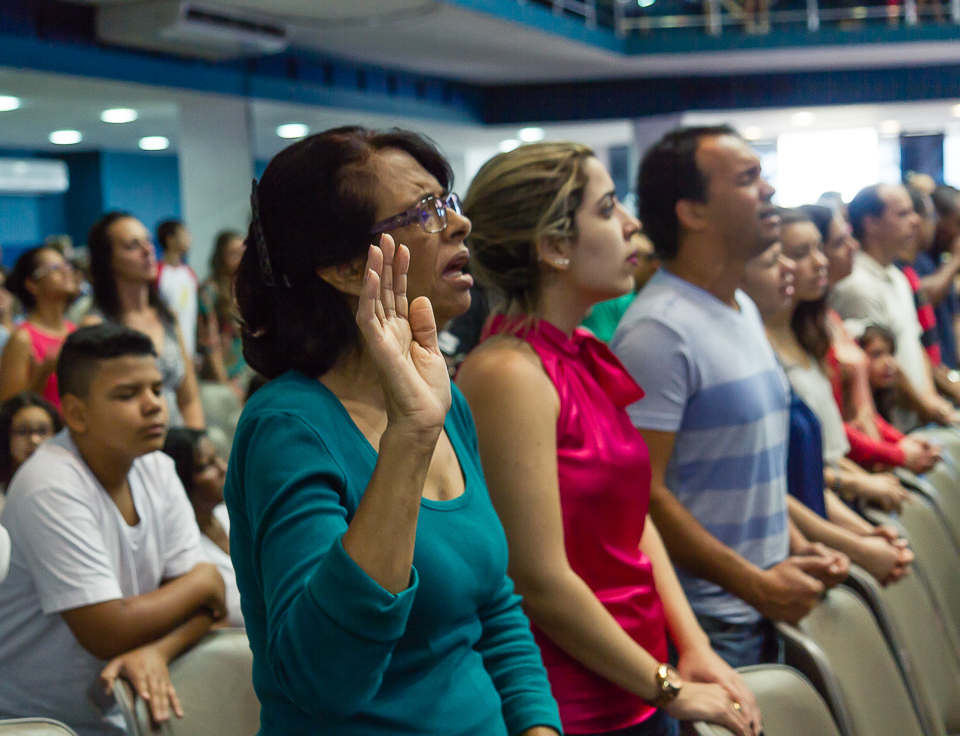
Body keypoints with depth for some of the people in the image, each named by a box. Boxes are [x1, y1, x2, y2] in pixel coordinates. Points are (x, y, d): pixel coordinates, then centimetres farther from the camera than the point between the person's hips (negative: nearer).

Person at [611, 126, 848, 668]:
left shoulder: (746, 310, 11)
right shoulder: (658, 330, -19)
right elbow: (642, 492, -23)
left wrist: (794, 543, 8)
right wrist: (757, 583, -18)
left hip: (763, 609, 9)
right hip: (706, 620, -8)